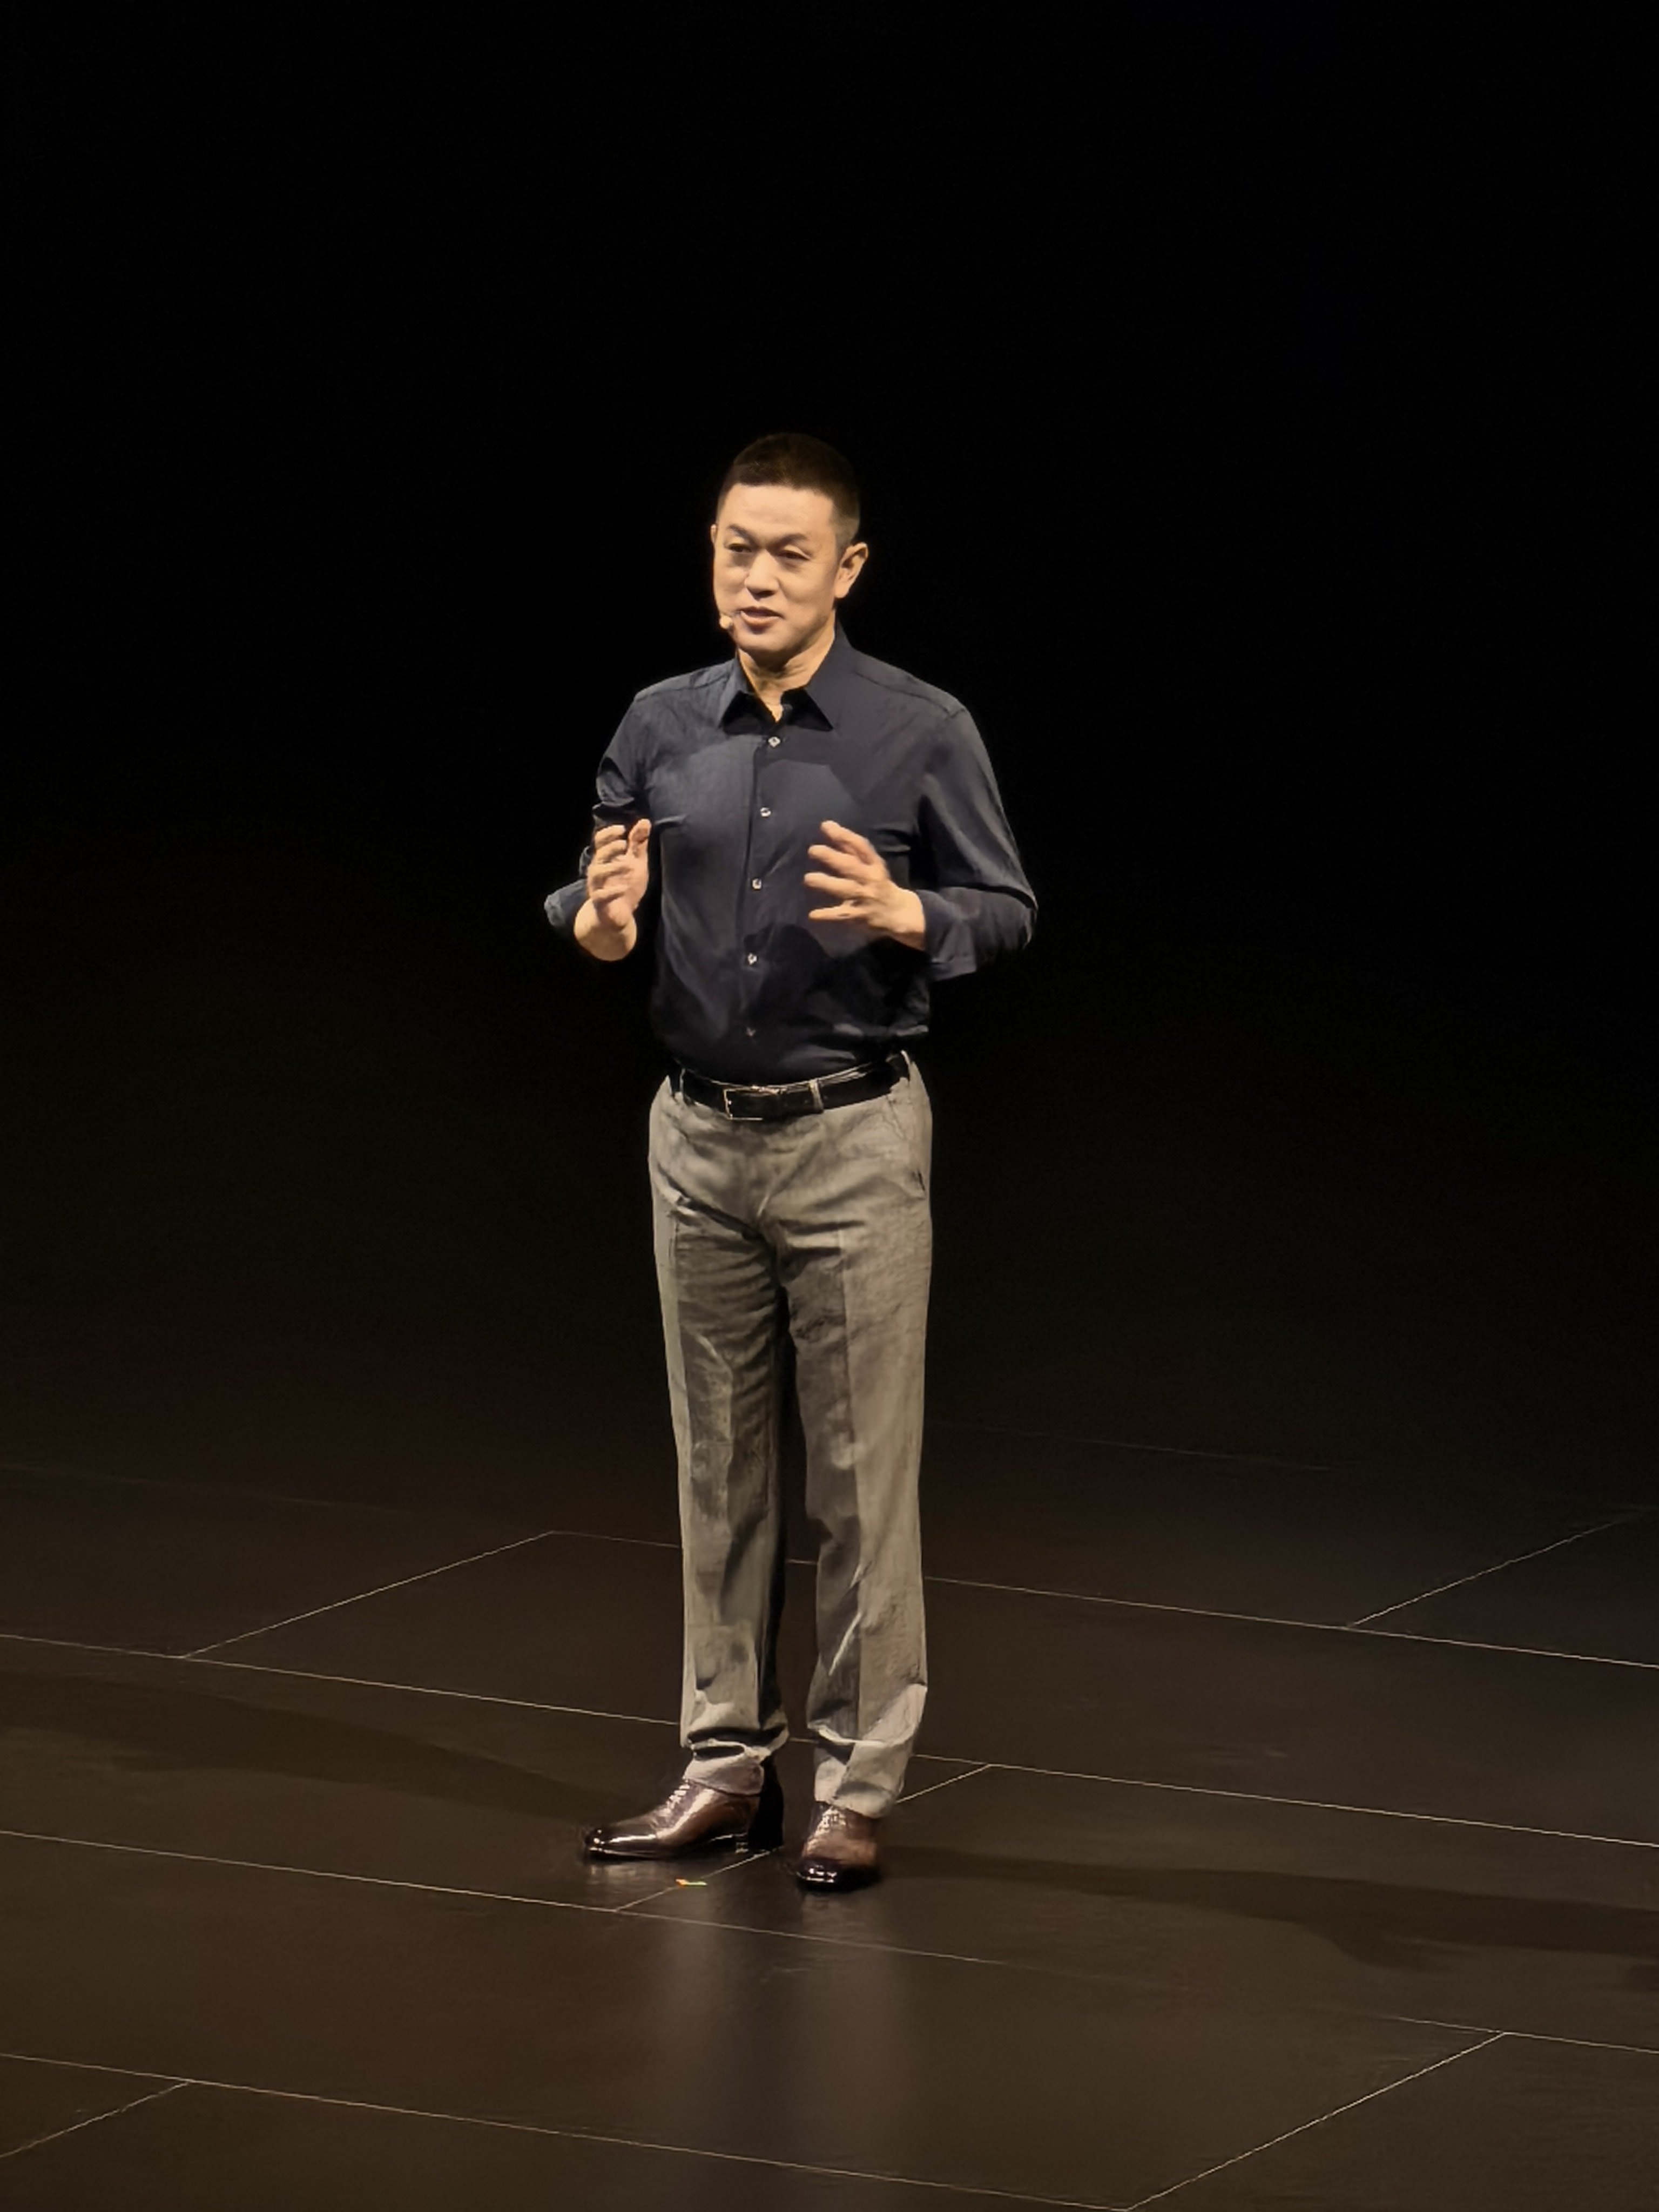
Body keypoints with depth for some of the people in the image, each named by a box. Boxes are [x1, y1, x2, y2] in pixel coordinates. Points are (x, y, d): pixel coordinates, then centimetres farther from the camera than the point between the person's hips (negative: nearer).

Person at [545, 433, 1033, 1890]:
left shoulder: (922, 733, -6)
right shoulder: (660, 730, 5)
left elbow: (1008, 912, -3)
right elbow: (592, 909, 11)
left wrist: (906, 914, -24)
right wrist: (598, 924, -13)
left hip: (852, 1138, -4)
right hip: (700, 1136, 4)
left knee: (863, 1475, -1)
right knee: (718, 1467, 10)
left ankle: (859, 1784, 5)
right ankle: (727, 1766, 18)